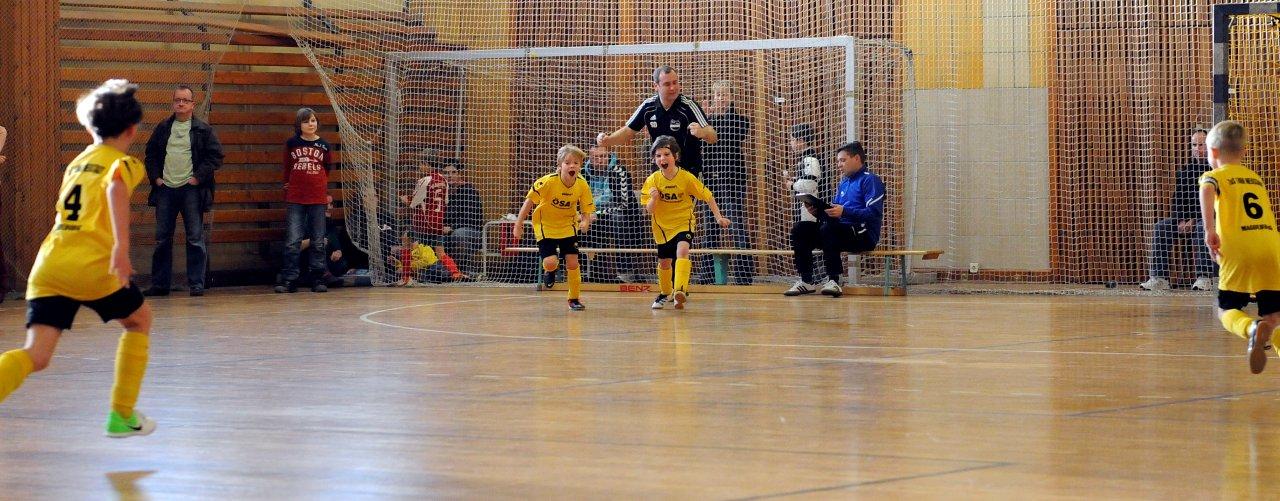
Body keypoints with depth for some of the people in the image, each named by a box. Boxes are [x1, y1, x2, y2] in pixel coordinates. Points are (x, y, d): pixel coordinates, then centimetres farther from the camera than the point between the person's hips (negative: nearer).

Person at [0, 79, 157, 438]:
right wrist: (121, 246, -30)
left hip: (48, 264, 5)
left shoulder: (76, 163, 25)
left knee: (36, 356, -7)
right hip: (92, 264, -5)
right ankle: (122, 415, 24)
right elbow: (116, 187, -19)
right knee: (140, 320, 24)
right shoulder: (124, 163, 5)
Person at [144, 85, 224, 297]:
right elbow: (151, 154, 17)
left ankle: (196, 284, 1)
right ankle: (160, 284, 12)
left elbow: (216, 156, -2)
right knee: (162, 239, 6)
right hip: (165, 189, 3)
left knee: (195, 239, -4)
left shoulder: (203, 130, 1)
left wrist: (198, 177, -9)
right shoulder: (163, 128, 11)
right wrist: (155, 177, 3)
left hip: (191, 190, -3)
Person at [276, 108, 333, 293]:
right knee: (293, 241, -4)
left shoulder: (324, 145, 4)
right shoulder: (291, 144, 2)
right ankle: (289, 280, -1)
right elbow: (287, 169, 14)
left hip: (318, 199, 1)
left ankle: (317, 278, 11)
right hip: (295, 199, -1)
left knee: (318, 241, 5)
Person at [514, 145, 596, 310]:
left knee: (572, 262, -4)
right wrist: (518, 225, -11)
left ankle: (574, 298, 15)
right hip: (545, 225, -3)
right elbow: (529, 202, -15)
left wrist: (586, 221, -31)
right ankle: (549, 271, 25)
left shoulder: (582, 186, -16)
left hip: (568, 226, 3)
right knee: (551, 263, -15)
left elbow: (586, 210, -7)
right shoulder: (548, 182, -25)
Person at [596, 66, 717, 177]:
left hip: (689, 171, -5)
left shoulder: (689, 105, -17)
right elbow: (629, 131, 7)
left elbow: (712, 138, -23)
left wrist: (702, 133, -47)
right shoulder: (648, 107, -4)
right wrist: (607, 140, -12)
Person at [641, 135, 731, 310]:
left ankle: (680, 291, -40)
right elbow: (649, 210, -11)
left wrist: (718, 217, -12)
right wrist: (653, 199, -31)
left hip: (683, 223, -3)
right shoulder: (653, 180, -12)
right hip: (662, 226, 3)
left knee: (682, 251, -30)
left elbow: (707, 196, -7)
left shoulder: (686, 178, -17)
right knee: (664, 262, 16)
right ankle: (664, 293, 43)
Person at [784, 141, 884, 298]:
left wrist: (844, 212, -26)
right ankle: (806, 281, -10)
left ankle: (833, 281, -34)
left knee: (828, 229, -36)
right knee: (800, 229, -6)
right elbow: (834, 214, 20)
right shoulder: (844, 183, 23)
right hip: (841, 229, 9)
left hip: (864, 235, -9)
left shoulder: (870, 180, -4)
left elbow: (874, 213, -17)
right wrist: (818, 212, -1)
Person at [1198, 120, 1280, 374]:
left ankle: (1251, 328, -23)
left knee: (1226, 310, 7)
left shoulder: (1215, 175, 9)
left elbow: (1207, 190, -15)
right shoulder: (1256, 178, 26)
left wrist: (1209, 230, -22)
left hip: (1238, 251, -4)